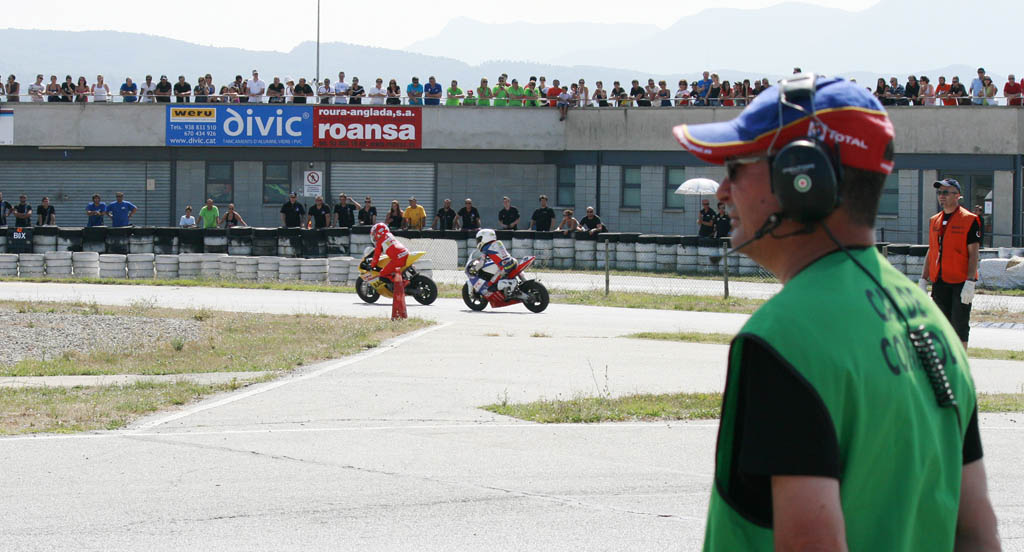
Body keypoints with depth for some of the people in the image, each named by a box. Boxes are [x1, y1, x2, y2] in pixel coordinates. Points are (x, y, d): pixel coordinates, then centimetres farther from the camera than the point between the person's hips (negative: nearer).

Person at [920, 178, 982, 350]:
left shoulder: (969, 220, -6)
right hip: (939, 282, 6)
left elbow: (973, 254, -10)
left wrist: (970, 282, -17)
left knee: (960, 325, -3)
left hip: (960, 282, -6)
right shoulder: (934, 221, 13)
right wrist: (923, 279, 13)